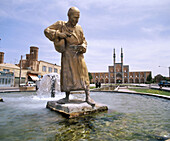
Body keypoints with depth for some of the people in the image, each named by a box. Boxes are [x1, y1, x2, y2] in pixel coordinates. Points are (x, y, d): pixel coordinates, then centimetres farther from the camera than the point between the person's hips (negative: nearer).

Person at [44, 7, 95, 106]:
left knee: (84, 74, -6)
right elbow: (47, 31, 3)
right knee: (67, 75, -2)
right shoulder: (61, 25, 4)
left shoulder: (79, 28, 9)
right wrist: (58, 34, -13)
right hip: (67, 54, -2)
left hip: (78, 54, 2)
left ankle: (88, 96, -4)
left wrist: (83, 47, -9)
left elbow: (84, 41, 14)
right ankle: (67, 97, 10)